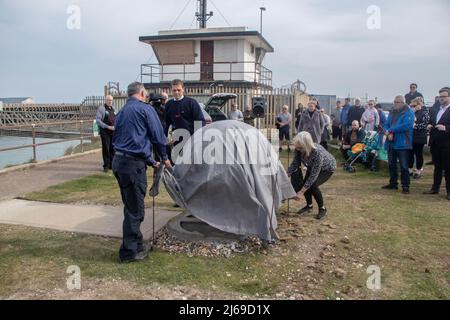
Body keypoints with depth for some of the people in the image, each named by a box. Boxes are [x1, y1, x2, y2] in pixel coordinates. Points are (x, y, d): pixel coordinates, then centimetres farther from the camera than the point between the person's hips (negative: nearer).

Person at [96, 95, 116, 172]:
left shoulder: (113, 108, 14)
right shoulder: (101, 108, -4)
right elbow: (98, 120, -11)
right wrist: (108, 127, -17)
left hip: (113, 132, 5)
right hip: (105, 132, -5)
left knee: (113, 149, 8)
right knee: (106, 149, -1)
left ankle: (112, 164, 19)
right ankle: (106, 166, 7)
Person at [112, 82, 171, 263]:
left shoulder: (122, 112, 21)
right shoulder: (145, 109, -4)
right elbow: (157, 136, -3)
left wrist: (151, 162, 27)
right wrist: (165, 157, 14)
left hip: (119, 161, 9)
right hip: (133, 164, -9)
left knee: (131, 206, 18)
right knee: (135, 210, 1)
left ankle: (137, 245, 30)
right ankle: (129, 252, 10)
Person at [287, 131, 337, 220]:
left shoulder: (318, 152, -43)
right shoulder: (299, 149, -28)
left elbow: (313, 175, -40)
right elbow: (294, 164, -15)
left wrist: (301, 192, -41)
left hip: (327, 169, -5)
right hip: (312, 167, 5)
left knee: (313, 185, -23)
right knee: (304, 184, -10)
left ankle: (322, 209, -1)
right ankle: (309, 206, 16)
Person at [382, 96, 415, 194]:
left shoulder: (408, 113, -7)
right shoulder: (392, 113, 15)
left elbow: (405, 125, -20)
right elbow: (387, 125, 11)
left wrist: (390, 130, -15)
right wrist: (389, 133, -11)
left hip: (402, 144, -7)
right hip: (391, 143, 7)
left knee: (404, 166, -5)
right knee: (391, 164, 14)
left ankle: (405, 186, 3)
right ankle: (393, 183, 26)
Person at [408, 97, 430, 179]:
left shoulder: (425, 113, -6)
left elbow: (425, 125, -15)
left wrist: (415, 125, -20)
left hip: (419, 138, -5)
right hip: (410, 136, 5)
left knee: (418, 154, 4)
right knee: (410, 153, 8)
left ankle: (418, 171, 14)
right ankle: (410, 169, 20)